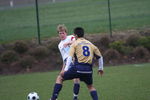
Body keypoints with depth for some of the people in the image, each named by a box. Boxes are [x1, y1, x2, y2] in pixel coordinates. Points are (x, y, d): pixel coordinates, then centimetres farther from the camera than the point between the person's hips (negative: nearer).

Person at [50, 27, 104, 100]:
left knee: (60, 79, 13)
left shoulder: (75, 43, 5)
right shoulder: (90, 44, 18)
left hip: (77, 68, -3)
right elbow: (100, 57, 23)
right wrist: (100, 68, 35)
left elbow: (70, 57, -8)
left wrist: (65, 69, -12)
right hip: (88, 70, 4)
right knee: (90, 86, 27)